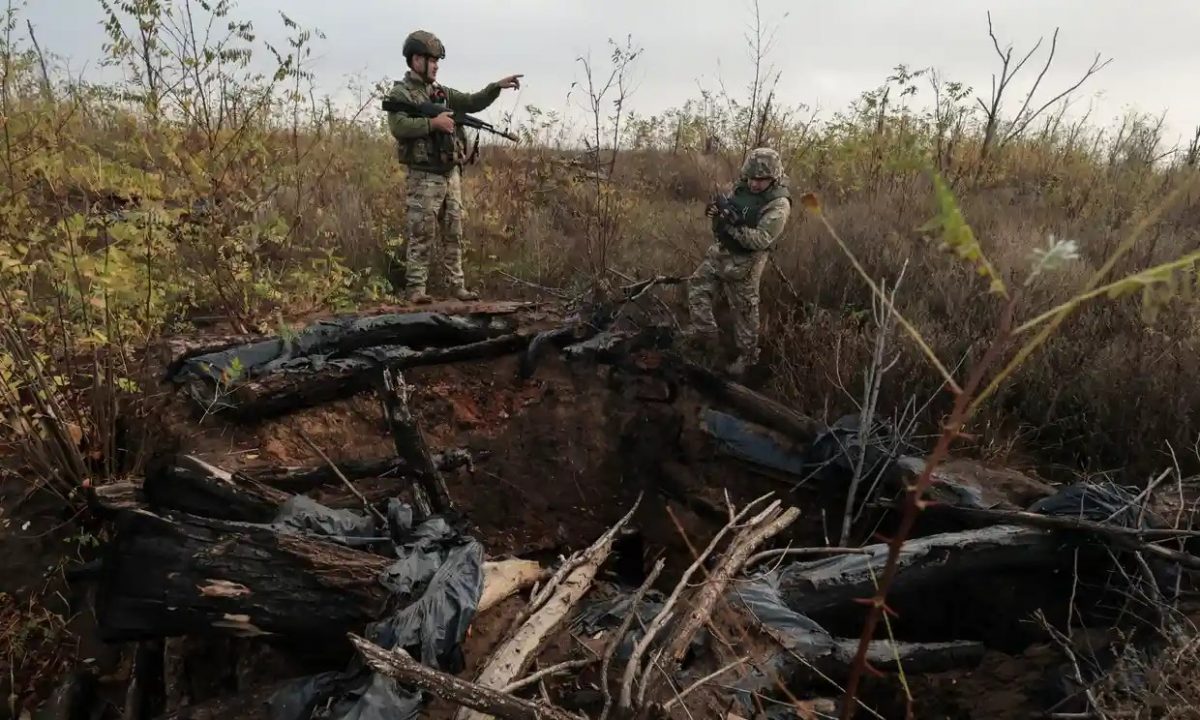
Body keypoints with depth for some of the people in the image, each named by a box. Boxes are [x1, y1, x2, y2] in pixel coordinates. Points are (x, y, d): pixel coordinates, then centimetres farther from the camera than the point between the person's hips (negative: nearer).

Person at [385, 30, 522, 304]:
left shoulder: (441, 92, 17)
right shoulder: (400, 93, -5)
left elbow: (472, 103, 15)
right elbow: (398, 127, -20)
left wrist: (497, 86, 2)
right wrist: (433, 122, -20)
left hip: (451, 175, 7)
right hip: (423, 178, -7)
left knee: (454, 234, 8)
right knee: (421, 236, -5)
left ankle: (457, 285, 15)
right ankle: (416, 288, 0)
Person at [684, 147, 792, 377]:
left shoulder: (779, 205, -22)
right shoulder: (742, 187, -1)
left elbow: (761, 239, -28)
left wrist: (733, 226, -35)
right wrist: (716, 211, -12)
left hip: (744, 263, -7)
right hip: (720, 251, 7)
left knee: (744, 311, 5)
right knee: (697, 285, 12)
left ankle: (747, 355, 21)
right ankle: (706, 334, 23)